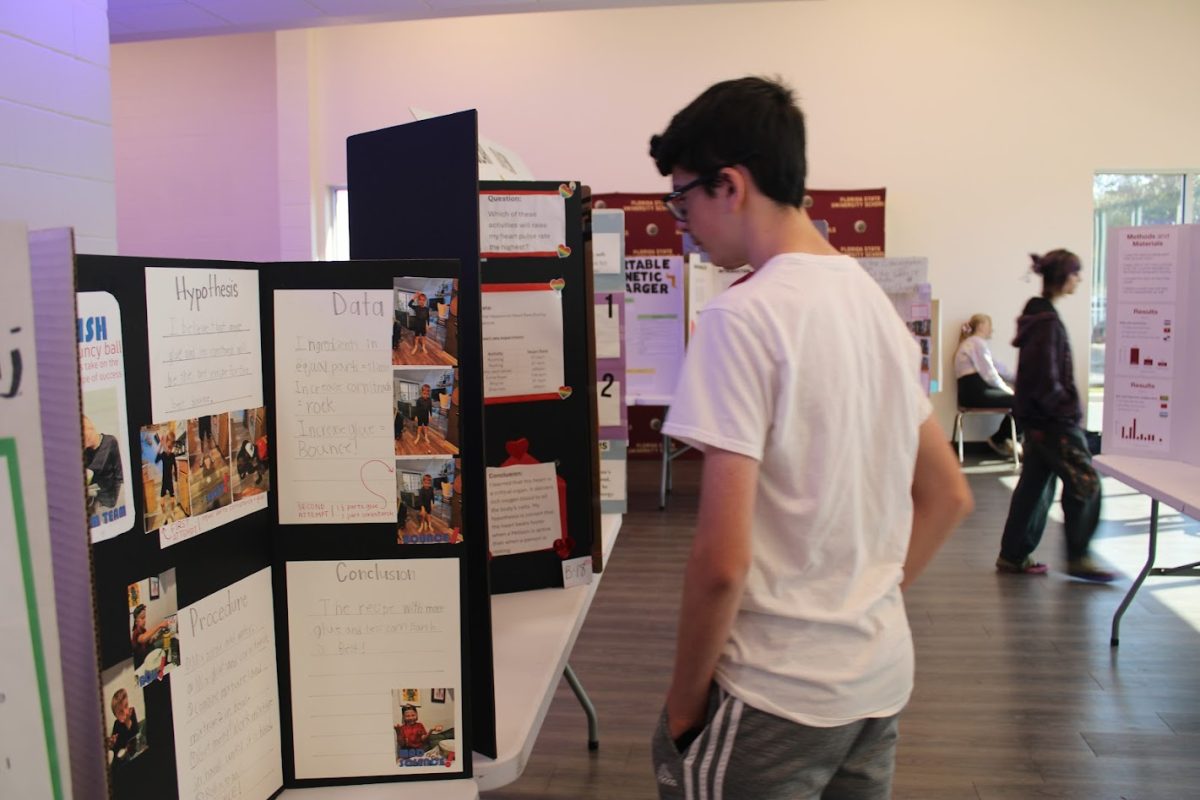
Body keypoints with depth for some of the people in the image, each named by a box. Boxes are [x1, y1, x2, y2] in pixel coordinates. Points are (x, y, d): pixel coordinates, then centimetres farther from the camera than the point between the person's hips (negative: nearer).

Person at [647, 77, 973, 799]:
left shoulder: (741, 318, -19)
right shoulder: (875, 301, 5)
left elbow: (723, 559, -22)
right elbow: (949, 497, 13)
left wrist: (684, 702, -9)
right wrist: (872, 598, 14)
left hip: (778, 696, -7)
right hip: (883, 680, 8)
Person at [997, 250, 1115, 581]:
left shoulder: (1038, 315, 13)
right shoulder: (1047, 322, -18)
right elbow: (1046, 380, -22)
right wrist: (1068, 409, -11)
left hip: (1038, 419, 10)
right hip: (1053, 421, -10)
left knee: (1035, 484, 12)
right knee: (1085, 482, -2)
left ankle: (1013, 555, 18)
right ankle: (1078, 557, 7)